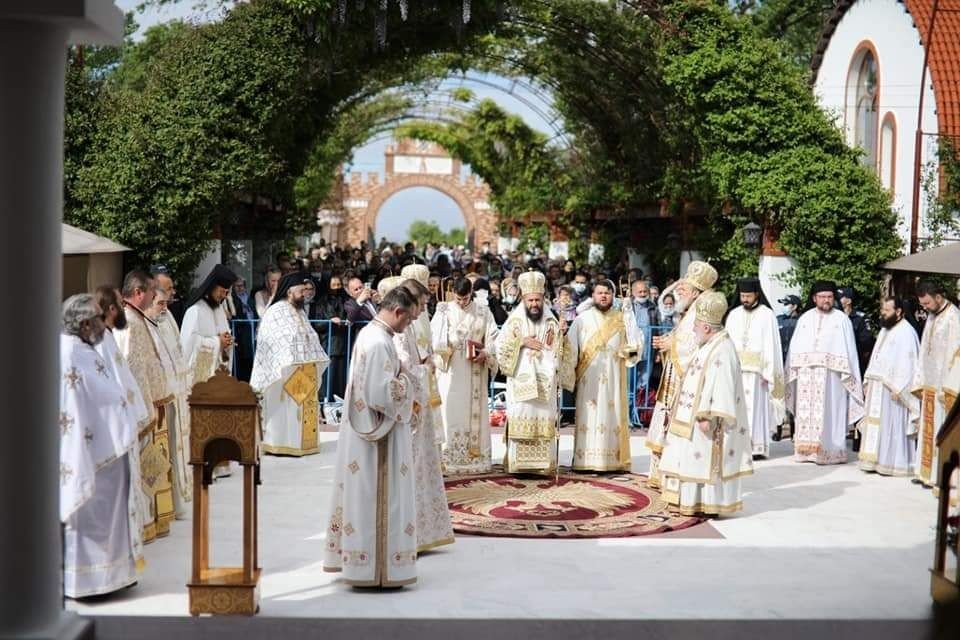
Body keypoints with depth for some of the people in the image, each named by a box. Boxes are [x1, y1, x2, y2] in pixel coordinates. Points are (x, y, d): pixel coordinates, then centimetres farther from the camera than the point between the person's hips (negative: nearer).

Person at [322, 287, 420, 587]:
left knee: (363, 497, 16)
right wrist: (406, 379, -10)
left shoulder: (369, 333, 9)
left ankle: (357, 559, 25)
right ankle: (377, 570, 4)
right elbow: (382, 395, -25)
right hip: (379, 433, -10)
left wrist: (400, 377, 9)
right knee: (378, 499, -2)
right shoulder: (380, 342, -22)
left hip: (361, 430, 10)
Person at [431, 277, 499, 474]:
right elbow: (435, 338, -1)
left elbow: (493, 338, 4)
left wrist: (485, 353, -14)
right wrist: (446, 347, -19)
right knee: (450, 410, -5)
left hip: (475, 371, 1)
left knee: (475, 411, 2)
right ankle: (450, 457, -2)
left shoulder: (483, 312, 6)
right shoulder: (444, 311, 3)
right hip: (451, 370, -1)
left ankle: (475, 456, 7)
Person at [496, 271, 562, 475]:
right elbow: (501, 347, -2)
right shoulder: (514, 321, 2)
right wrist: (522, 342, -12)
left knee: (544, 422, -1)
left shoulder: (551, 321, 9)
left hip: (544, 381, 2)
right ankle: (518, 464, -2)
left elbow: (559, 353, 7)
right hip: (521, 380, -2)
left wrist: (561, 335, -11)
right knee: (520, 420, -6)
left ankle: (543, 464, 2)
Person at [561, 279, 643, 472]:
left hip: (613, 378, 1)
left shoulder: (622, 318, 7)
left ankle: (613, 461, 4)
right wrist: (568, 376, -8)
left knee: (613, 415, 0)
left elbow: (636, 343, -1)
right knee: (589, 417, -3)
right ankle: (586, 462, 1)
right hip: (589, 379, -1)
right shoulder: (582, 319, 3)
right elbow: (570, 348, 0)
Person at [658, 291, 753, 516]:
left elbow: (723, 388, -24)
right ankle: (693, 501, 21)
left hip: (703, 421, -10)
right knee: (695, 460, 14)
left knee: (705, 461, -4)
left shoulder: (722, 350, -20)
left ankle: (708, 504, 3)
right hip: (692, 418, 10)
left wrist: (708, 417, -26)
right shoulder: (709, 347, 13)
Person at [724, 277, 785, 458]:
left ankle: (758, 446, 1)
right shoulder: (734, 314, 11)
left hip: (755, 369, -3)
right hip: (734, 368, 3)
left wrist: (768, 372, -9)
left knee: (756, 405, -3)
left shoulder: (766, 315, 0)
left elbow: (771, 344, -3)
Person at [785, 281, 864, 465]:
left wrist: (849, 376, -6)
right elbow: (795, 348, 11)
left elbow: (849, 349, 1)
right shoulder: (805, 319, 12)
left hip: (831, 375, -3)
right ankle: (808, 449, 7)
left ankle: (829, 451, -1)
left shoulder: (841, 319, 4)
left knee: (828, 413, -4)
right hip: (806, 374, 3)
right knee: (806, 411, 2)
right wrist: (791, 372, 4)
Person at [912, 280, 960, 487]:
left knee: (941, 430, -5)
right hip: (930, 384, 8)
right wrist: (921, 383, 13)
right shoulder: (932, 317, 13)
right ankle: (927, 472, 17)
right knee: (928, 429, 11)